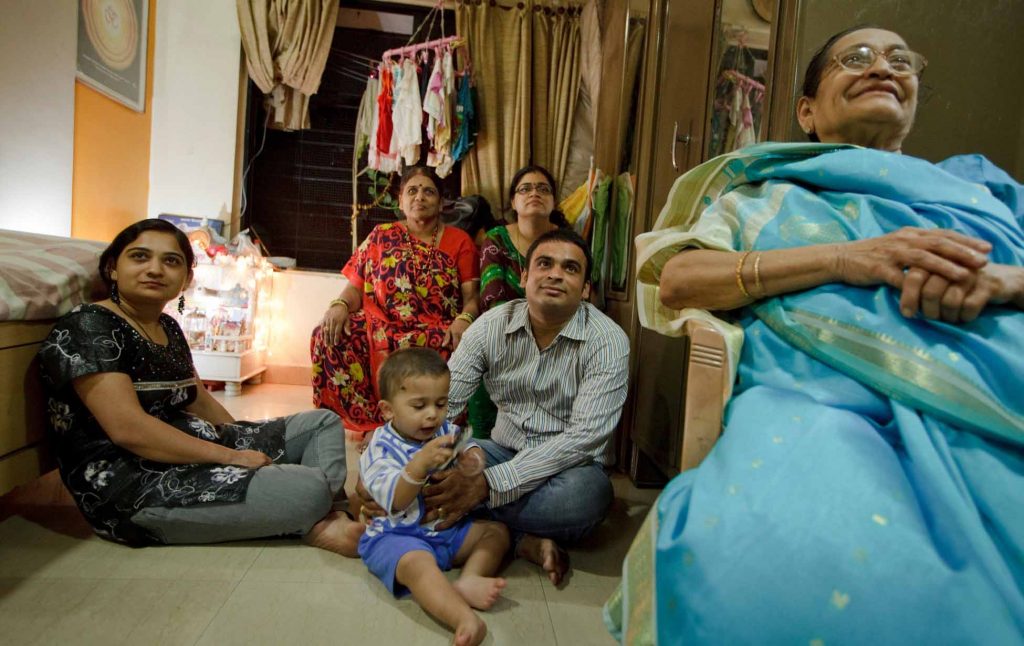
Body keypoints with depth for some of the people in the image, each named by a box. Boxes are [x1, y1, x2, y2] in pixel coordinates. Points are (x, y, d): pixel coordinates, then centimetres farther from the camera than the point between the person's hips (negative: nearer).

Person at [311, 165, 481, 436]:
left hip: (436, 332, -2)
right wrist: (340, 305, -12)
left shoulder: (459, 241, 11)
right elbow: (355, 288, 11)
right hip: (381, 327, 3)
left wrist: (464, 320, -22)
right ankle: (372, 424, -18)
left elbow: (472, 297, 1)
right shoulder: (381, 236, 16)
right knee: (328, 336, -24)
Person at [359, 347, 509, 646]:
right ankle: (465, 619, -54)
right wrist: (420, 463, -41)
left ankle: (468, 580, -24)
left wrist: (472, 458, -18)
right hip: (396, 536, -7)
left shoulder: (447, 431, 2)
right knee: (417, 563, -37)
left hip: (447, 528, 7)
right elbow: (393, 501, -24)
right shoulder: (382, 448, -14)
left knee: (496, 530, 1)